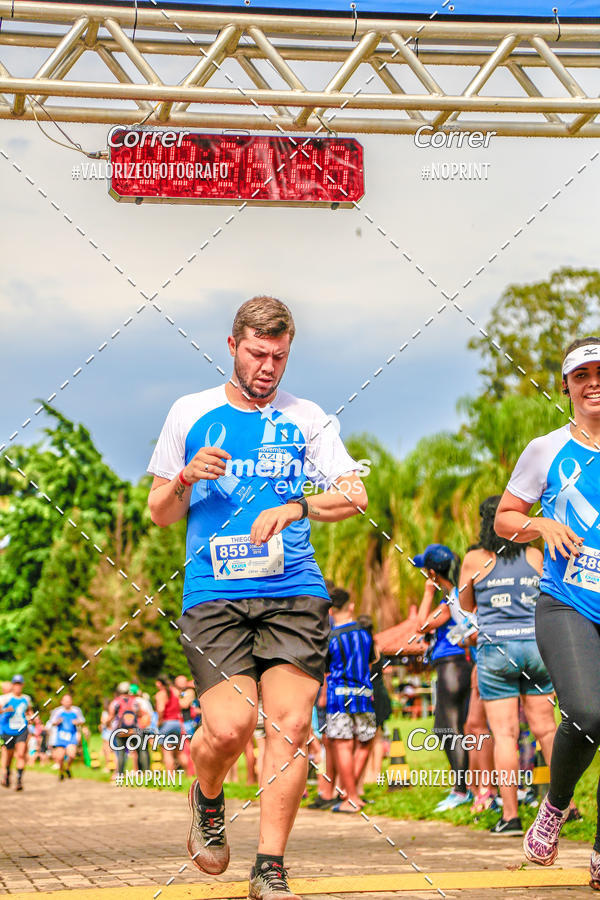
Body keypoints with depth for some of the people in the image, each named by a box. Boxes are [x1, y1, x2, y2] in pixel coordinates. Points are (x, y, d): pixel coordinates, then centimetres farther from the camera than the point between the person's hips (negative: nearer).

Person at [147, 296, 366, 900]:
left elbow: (355, 495, 4)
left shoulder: (305, 418, 12)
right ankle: (207, 800, 18)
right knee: (228, 727, -16)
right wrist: (187, 478, -5)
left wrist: (296, 507, -13)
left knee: (290, 724, -10)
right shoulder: (190, 413, 11)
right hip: (213, 595, -1)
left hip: (294, 592, 1)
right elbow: (161, 515, 16)